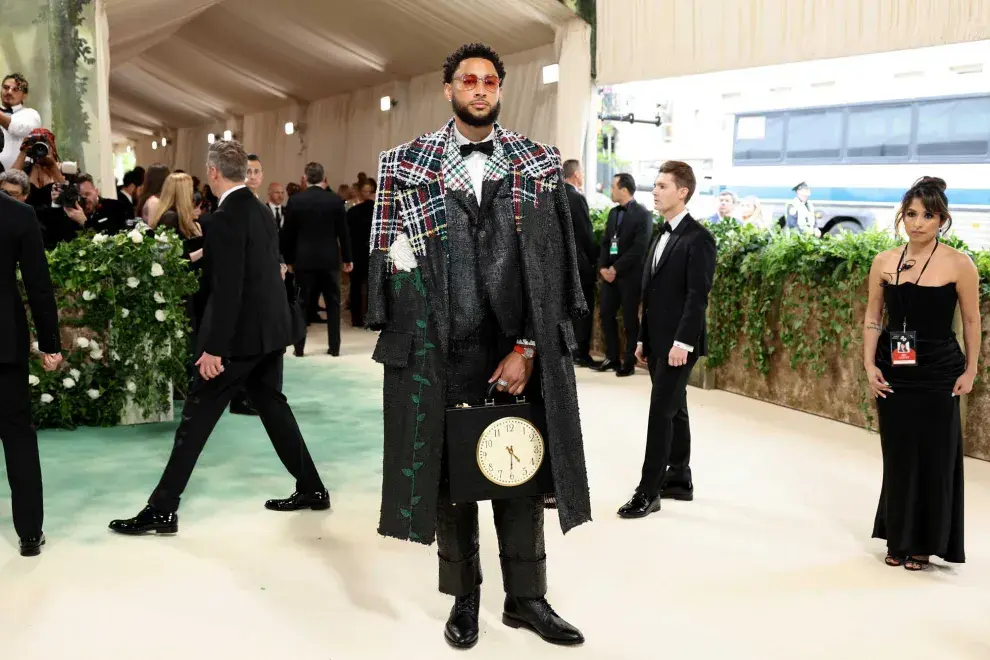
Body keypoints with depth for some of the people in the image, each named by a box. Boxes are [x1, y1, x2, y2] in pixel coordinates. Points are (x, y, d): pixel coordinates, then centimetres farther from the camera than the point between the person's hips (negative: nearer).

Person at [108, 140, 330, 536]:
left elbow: (228, 289, -22)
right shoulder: (262, 210, 10)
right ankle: (311, 489, 23)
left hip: (241, 334, -9)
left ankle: (162, 510, 4)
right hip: (270, 327, 9)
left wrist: (214, 348, -21)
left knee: (197, 416, -2)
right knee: (272, 405, 18)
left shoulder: (226, 217, -17)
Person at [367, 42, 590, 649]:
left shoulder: (539, 163, 5)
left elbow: (553, 264, 0)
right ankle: (464, 599, 26)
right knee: (450, 475, 9)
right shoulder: (408, 163, 4)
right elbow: (392, 258, 3)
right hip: (439, 350, 0)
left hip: (519, 350, 1)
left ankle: (527, 598, 25)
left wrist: (527, 348, -7)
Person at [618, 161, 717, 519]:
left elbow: (698, 296, -18)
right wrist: (643, 339, 15)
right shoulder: (662, 234, 16)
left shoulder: (698, 238, -11)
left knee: (661, 412, -7)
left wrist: (682, 341, -23)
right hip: (658, 341, 8)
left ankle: (649, 491, -2)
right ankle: (679, 480, 22)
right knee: (674, 411, 14)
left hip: (678, 343, -8)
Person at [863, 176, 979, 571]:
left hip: (938, 373, -3)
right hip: (894, 372, 3)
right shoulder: (884, 262, 2)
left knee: (934, 458, 4)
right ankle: (897, 540, 25)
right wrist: (870, 365, -1)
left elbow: (972, 322, -1)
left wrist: (970, 371, -1)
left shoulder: (958, 264, -8)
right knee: (898, 457, 10)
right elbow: (872, 318, 6)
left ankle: (923, 544, 20)